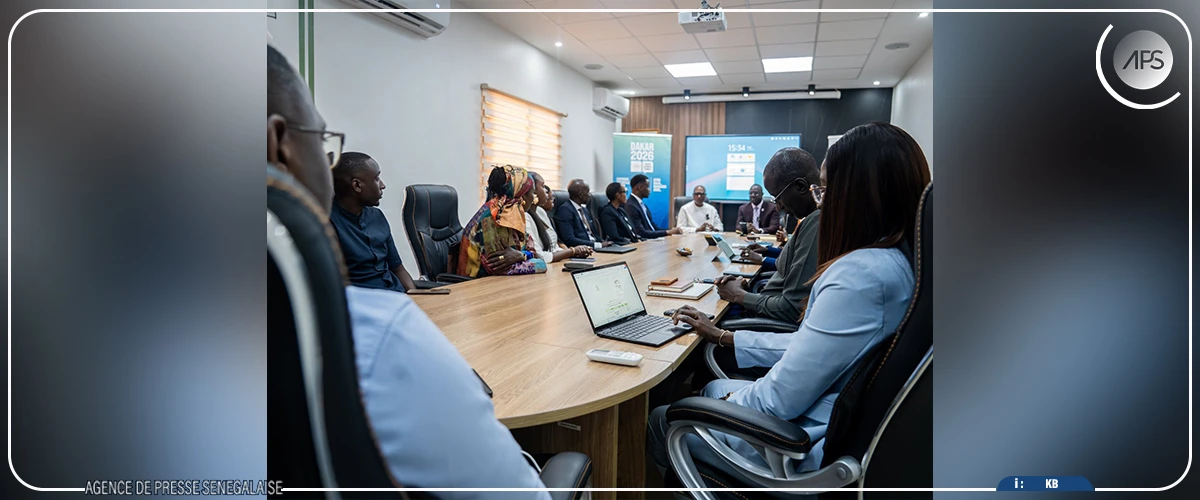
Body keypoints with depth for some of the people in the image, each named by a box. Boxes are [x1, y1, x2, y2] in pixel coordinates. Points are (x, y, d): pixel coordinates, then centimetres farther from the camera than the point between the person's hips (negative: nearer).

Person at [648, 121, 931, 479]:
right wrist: (722, 336, 13)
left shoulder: (859, 274, -31)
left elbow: (780, 400, -26)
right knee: (712, 388, 27)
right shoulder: (897, 261, 1)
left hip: (808, 451, -9)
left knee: (662, 420, 9)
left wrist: (730, 398, -4)